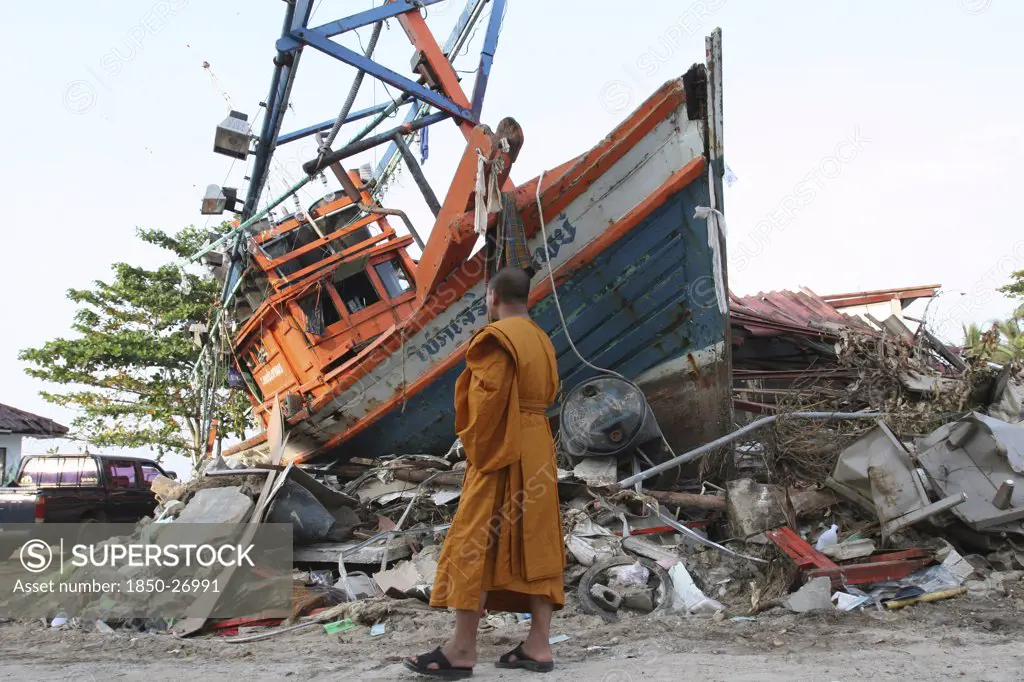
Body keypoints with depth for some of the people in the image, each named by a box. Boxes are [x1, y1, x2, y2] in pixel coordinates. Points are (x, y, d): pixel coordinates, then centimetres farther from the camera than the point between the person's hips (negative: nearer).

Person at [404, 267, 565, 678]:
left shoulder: (498, 337, -11)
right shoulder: (542, 341, 15)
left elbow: (488, 399, -18)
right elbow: (548, 396, 15)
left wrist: (475, 448, -8)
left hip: (502, 451, -8)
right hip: (539, 451, 9)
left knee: (475, 541, -6)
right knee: (536, 543, 6)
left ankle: (463, 648, -6)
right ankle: (538, 645, 7)